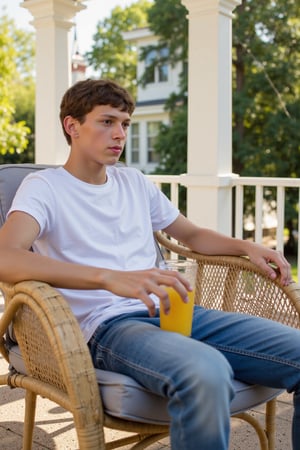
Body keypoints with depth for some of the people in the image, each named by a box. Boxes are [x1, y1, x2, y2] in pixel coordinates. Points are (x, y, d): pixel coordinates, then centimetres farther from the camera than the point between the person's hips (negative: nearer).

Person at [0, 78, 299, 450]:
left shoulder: (133, 181, 22)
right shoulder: (43, 187, 2)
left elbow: (191, 234, 31)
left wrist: (245, 247, 9)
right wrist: (110, 277, -32)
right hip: (106, 325, -6)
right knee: (205, 371, -39)